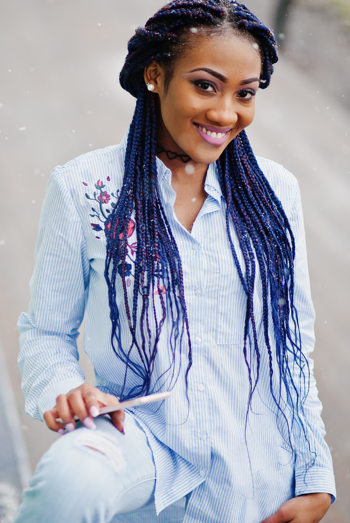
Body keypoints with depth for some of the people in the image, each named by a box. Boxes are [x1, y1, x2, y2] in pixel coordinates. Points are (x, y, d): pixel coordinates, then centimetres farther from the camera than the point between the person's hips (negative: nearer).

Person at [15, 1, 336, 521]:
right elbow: (47, 331, 2)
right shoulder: (81, 189, -5)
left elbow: (293, 342, 8)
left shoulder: (275, 191, 4)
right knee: (69, 480, -33)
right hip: (143, 431, -3)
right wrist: (65, 389, -20)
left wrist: (315, 479, 6)